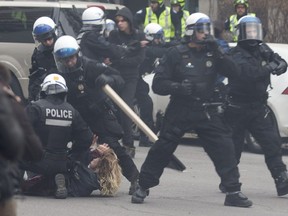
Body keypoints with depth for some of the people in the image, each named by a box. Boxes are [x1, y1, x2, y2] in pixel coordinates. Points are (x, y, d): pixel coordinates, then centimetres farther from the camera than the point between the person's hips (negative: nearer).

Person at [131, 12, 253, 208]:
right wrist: (178, 87, -23)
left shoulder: (212, 54, 9)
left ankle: (234, 192, 1)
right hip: (180, 110, -3)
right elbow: (158, 84, -5)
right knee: (162, 149, -3)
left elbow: (233, 72, -2)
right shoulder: (176, 54, -1)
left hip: (206, 111, 3)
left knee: (224, 147, -5)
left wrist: (217, 53, -13)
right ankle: (143, 187, 12)